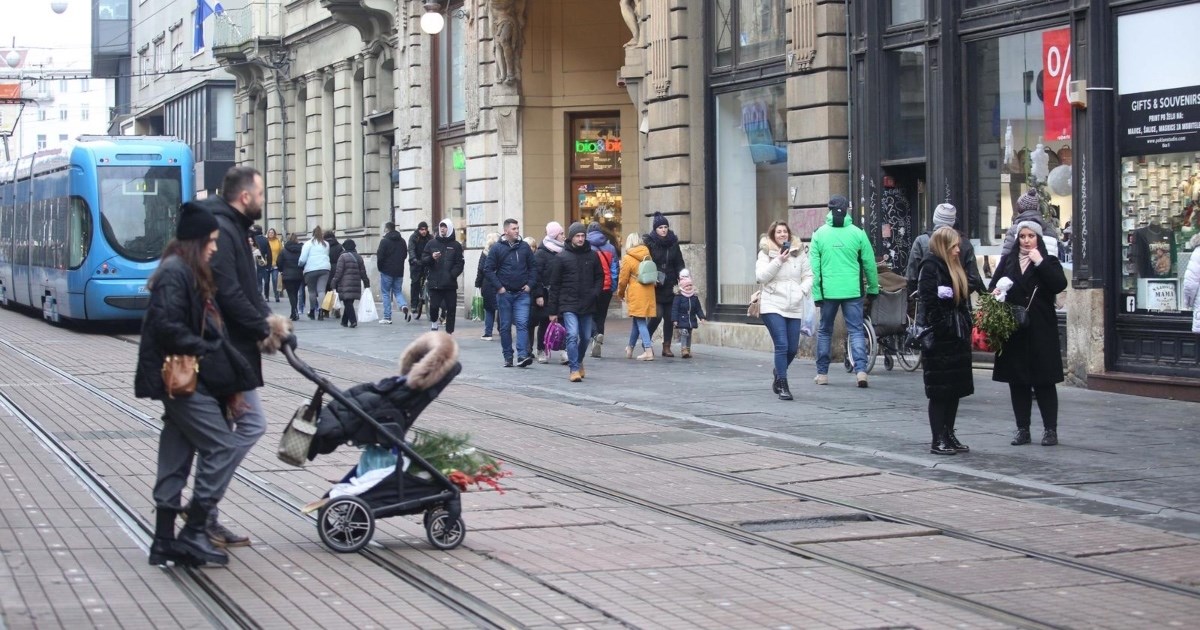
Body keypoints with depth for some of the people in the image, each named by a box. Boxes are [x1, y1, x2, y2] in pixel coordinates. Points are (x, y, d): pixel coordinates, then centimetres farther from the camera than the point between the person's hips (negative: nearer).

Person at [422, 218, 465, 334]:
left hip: (450, 284, 0)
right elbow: (423, 261, 8)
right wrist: (431, 258, -12)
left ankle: (450, 332, 8)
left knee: (451, 309, 0)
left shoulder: (456, 245, 5)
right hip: (434, 283, 0)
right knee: (434, 306, -9)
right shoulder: (432, 244, 10)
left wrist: (452, 275, -14)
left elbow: (459, 264, 0)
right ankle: (433, 322, 19)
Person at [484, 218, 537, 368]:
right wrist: (498, 287, -8)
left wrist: (530, 284, 0)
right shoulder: (497, 248, -1)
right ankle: (508, 357, 13)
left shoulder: (524, 247, 7)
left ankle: (523, 355, -18)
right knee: (505, 326, 5)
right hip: (504, 294, -1)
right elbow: (488, 269, -2)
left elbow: (533, 267, 12)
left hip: (522, 294, 1)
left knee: (522, 323, -12)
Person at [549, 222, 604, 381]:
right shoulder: (562, 257, -2)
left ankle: (579, 361, 36)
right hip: (568, 304, -4)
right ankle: (574, 369, -13)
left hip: (587, 305, 4)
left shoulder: (592, 256, 6)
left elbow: (600, 277, 16)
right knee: (572, 335, -16)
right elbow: (554, 284, 0)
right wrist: (552, 311, -2)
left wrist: (595, 293, -5)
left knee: (586, 337, 12)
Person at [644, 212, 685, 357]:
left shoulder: (673, 243, 9)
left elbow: (679, 264, 10)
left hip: (669, 286, 4)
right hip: (654, 287, -4)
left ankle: (667, 347, 12)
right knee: (657, 314, -13)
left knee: (669, 317, 4)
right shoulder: (649, 243, -3)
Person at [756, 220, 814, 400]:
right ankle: (783, 386, -9)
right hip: (773, 305, -4)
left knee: (793, 348, 7)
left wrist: (803, 290, -5)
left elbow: (808, 276, 12)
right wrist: (778, 261, -16)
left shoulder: (799, 253, 10)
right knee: (782, 345, -14)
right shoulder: (765, 253, 2)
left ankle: (778, 373, 36)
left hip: (794, 307, 4)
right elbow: (761, 276, -9)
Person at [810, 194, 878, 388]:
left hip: (828, 291, 1)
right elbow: (869, 263, 3)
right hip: (853, 291, -1)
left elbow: (814, 267, -1)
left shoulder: (820, 234, -1)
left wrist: (816, 293, 3)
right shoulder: (857, 233, -2)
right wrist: (873, 288, 14)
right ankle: (861, 370, -13)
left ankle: (822, 373, 16)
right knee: (856, 330, 2)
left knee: (825, 331, 13)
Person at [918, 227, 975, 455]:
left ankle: (949, 435, 18)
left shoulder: (956, 269, 17)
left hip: (958, 339, 9)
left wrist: (967, 330, 12)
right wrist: (941, 329, -21)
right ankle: (938, 440, 1)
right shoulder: (930, 267, -10)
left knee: (956, 389, 11)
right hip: (940, 340, -9)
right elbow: (928, 301, -19)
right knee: (939, 391, -3)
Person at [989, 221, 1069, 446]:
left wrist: (1039, 263, -17)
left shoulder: (1048, 262, 3)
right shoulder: (1007, 261, 11)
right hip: (1013, 329, 3)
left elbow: (1060, 285, -13)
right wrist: (995, 292, -10)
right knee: (1017, 382, 6)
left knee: (1044, 381, -1)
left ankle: (1050, 429, 4)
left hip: (1041, 330, -3)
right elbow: (993, 286, 13)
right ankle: (1022, 429, 13)